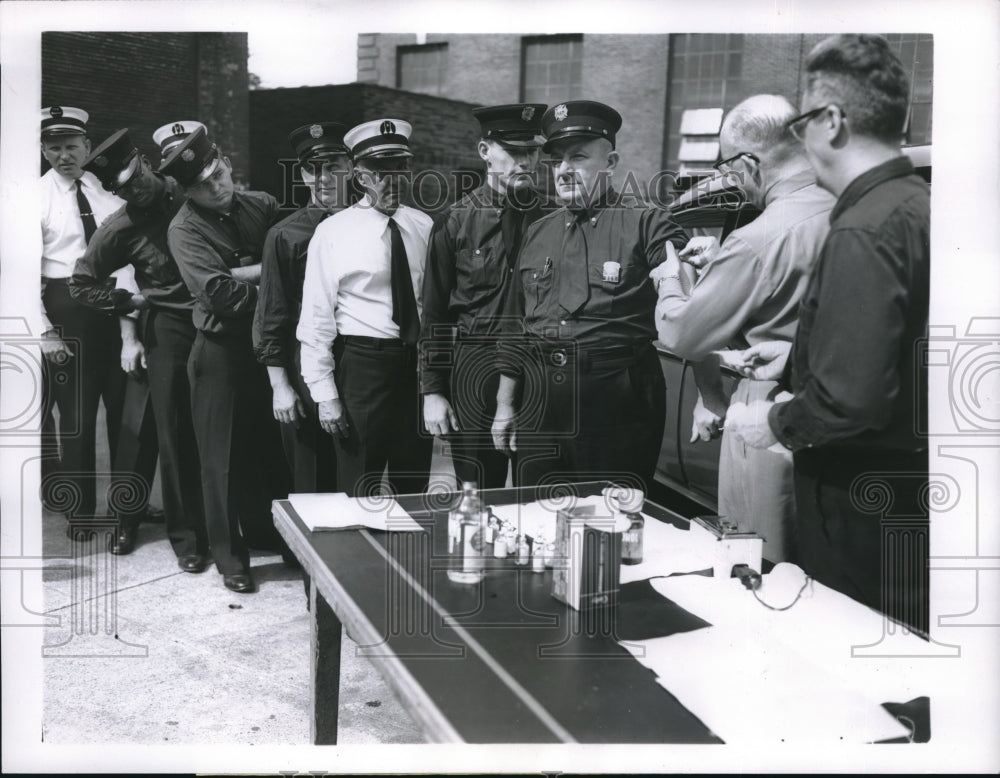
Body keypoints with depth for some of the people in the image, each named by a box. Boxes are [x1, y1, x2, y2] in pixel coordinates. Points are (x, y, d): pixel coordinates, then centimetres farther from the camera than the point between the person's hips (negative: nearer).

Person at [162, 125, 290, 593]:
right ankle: (230, 557, 20)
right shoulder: (185, 229, -10)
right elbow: (221, 296, -19)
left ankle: (265, 532, 35)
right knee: (223, 455, 5)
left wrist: (239, 273, -9)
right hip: (221, 349, -4)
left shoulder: (263, 206, 5)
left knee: (271, 446, 14)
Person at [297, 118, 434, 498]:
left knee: (414, 488, 14)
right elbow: (316, 318, -5)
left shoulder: (424, 226, 7)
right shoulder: (333, 232, -4)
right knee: (360, 492, 4)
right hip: (362, 364, -4)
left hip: (419, 364, 4)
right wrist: (325, 395, -9)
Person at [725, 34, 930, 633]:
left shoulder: (863, 231, -22)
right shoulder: (916, 202, 7)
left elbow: (851, 397, -28)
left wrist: (775, 423, -11)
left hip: (864, 507, -9)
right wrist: (798, 352, 16)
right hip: (912, 487, 9)